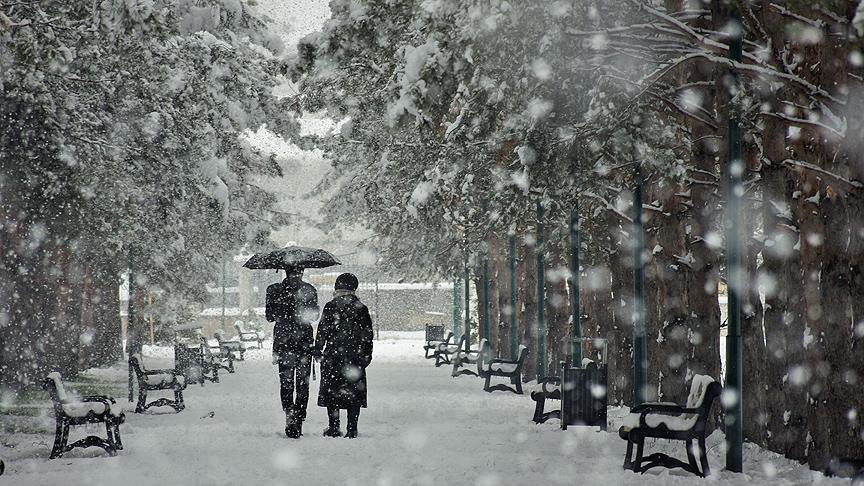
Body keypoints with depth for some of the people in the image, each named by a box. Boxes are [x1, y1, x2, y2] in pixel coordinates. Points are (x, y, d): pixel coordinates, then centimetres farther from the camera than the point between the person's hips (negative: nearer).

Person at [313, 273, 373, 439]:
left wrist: (318, 351, 3)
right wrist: (367, 355, 17)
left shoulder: (330, 307, -5)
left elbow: (322, 331, -5)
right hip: (356, 357, 2)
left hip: (333, 356, -2)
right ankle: (352, 429, 2)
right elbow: (368, 334, 9)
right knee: (354, 392, 5)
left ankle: (334, 427, 3)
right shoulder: (361, 309, 4)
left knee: (331, 392, 6)